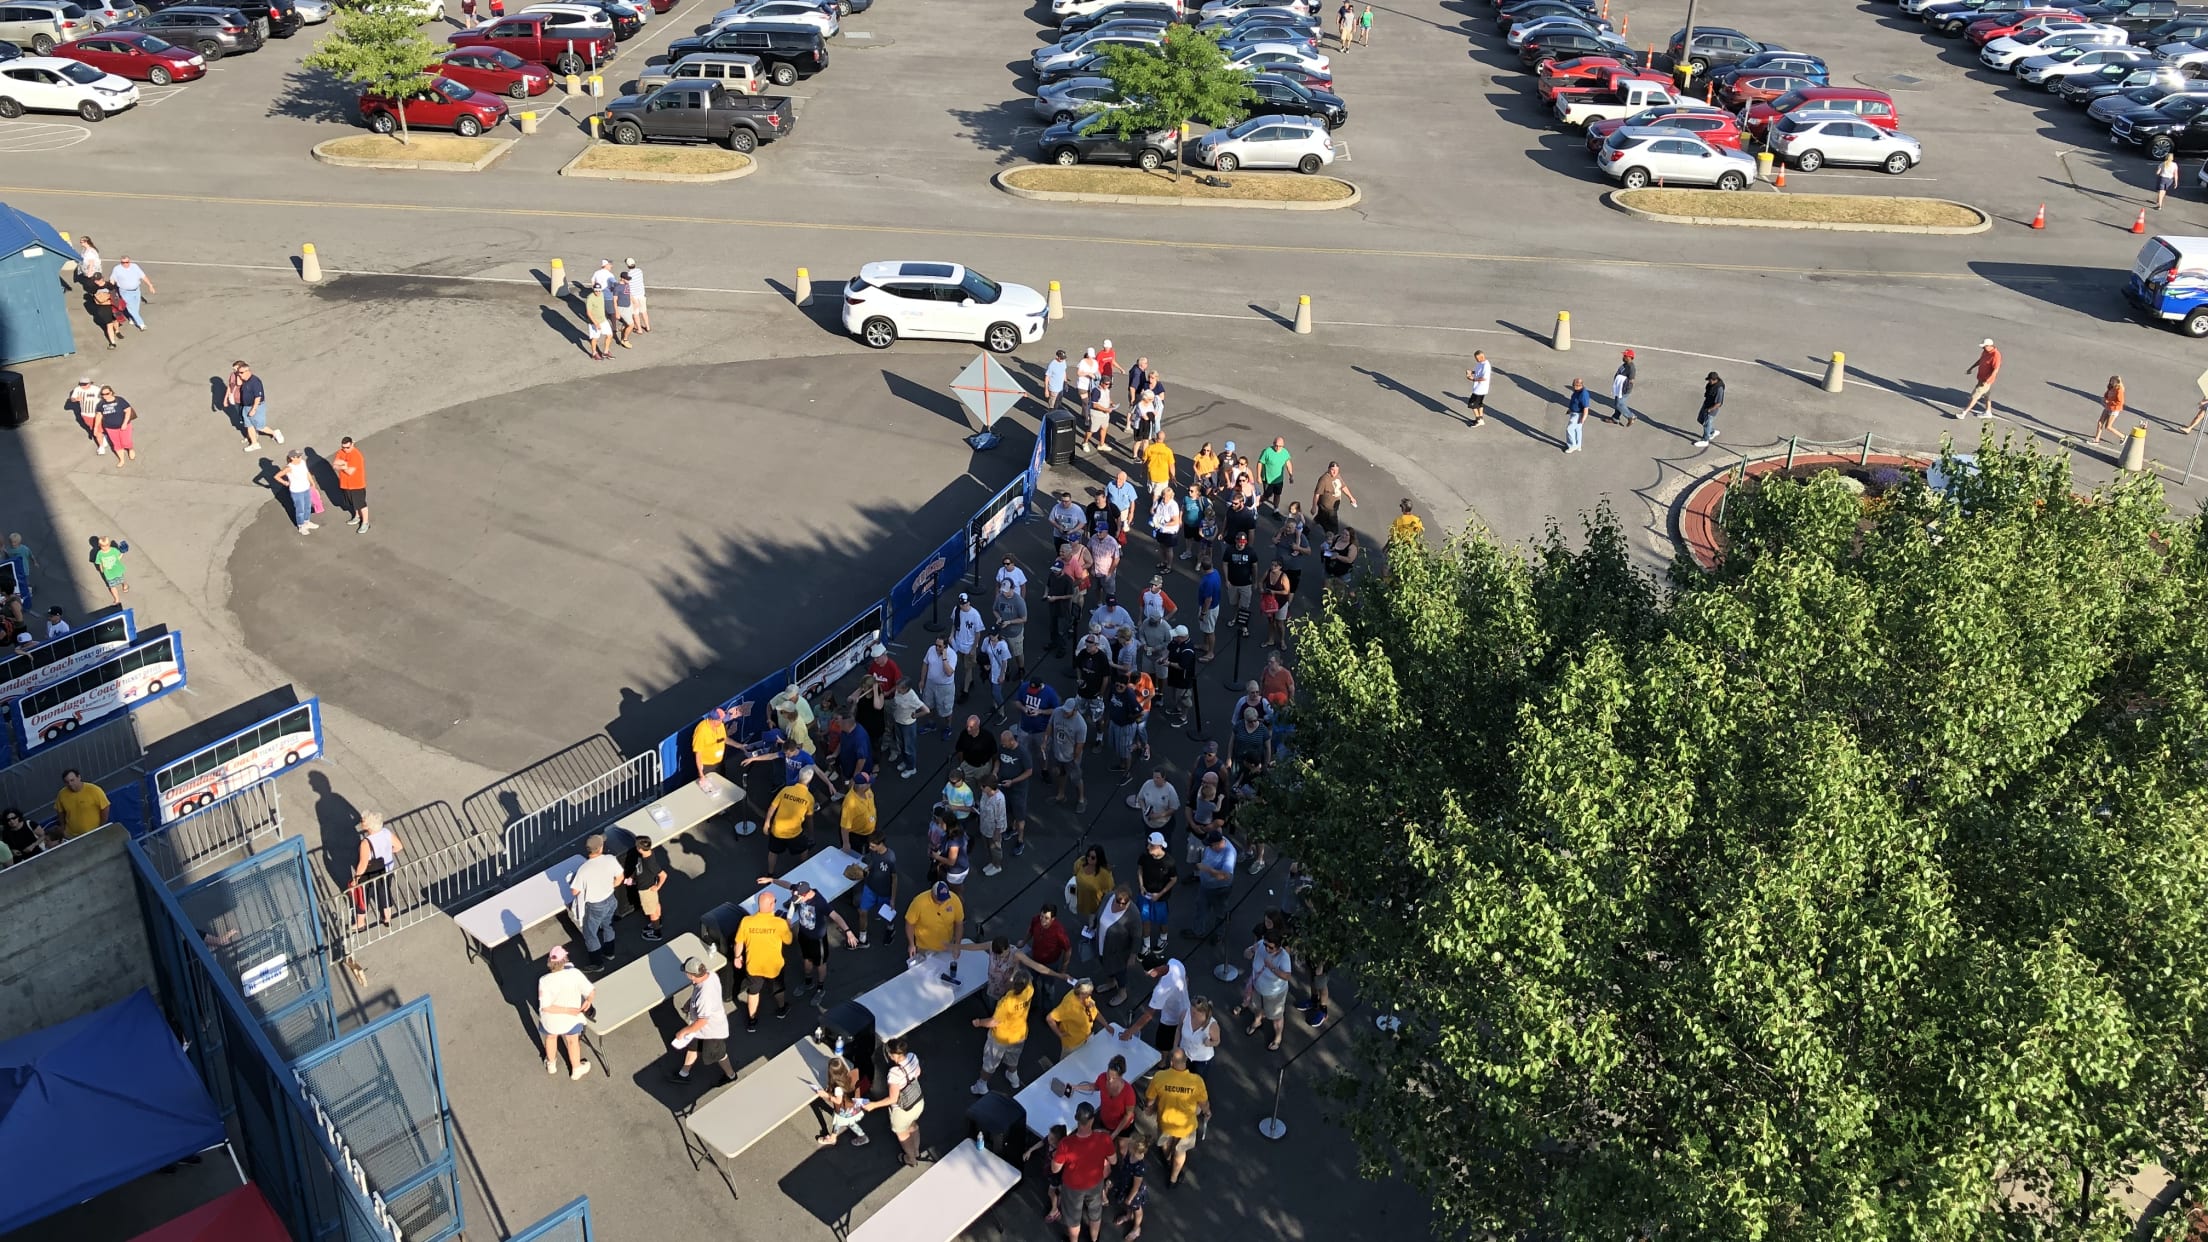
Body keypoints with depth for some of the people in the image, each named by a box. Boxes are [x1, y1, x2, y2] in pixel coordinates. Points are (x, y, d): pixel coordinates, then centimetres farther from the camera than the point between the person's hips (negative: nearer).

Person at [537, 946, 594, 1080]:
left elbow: (546, 1007, -29)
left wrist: (568, 1010, -22)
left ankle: (551, 1064, 59)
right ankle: (576, 1069, 50)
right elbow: (592, 991, -25)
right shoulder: (575, 974, -28)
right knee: (573, 1041, 28)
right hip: (571, 1019, 0)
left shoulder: (544, 981, -30)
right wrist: (588, 1001, -6)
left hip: (551, 1019, 0)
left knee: (551, 1037, 33)